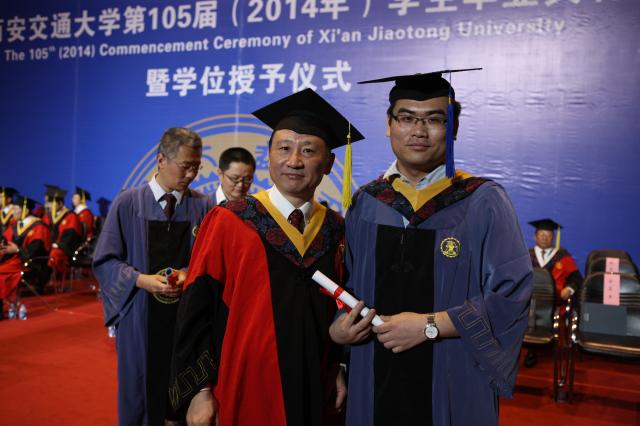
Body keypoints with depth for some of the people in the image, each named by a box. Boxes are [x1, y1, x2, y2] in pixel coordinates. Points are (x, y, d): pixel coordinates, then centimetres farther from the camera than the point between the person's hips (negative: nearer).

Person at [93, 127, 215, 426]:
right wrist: (142, 280, -17)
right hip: (140, 314, -1)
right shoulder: (128, 203, -3)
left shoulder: (205, 207, 0)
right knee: (139, 394, 12)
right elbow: (105, 260, -2)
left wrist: (191, 276, -16)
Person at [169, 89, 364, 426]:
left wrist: (340, 369, 4)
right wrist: (199, 391, -11)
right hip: (242, 393, -3)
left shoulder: (336, 231, 0)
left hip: (314, 394, 4)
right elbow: (196, 312, -10)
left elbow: (345, 308, 9)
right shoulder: (228, 223, -10)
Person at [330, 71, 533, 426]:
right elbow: (348, 287, 9)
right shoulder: (366, 204, 3)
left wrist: (430, 326, -18)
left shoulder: (484, 203, -8)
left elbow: (511, 296, -13)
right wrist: (337, 327, -10)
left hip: (452, 389, -2)